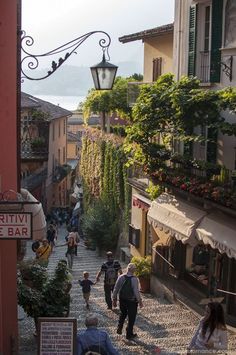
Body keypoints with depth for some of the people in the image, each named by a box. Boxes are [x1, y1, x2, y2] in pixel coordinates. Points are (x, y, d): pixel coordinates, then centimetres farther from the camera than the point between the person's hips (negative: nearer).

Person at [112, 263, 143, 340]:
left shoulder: (121, 277, -7)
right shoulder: (134, 279, -21)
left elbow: (116, 289, -1)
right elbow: (136, 291, -19)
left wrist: (114, 299, 10)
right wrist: (140, 301, -6)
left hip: (122, 300, 4)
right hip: (132, 301, -4)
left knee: (122, 313, 29)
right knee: (131, 317, 12)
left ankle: (119, 328, 22)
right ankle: (129, 334, 22)